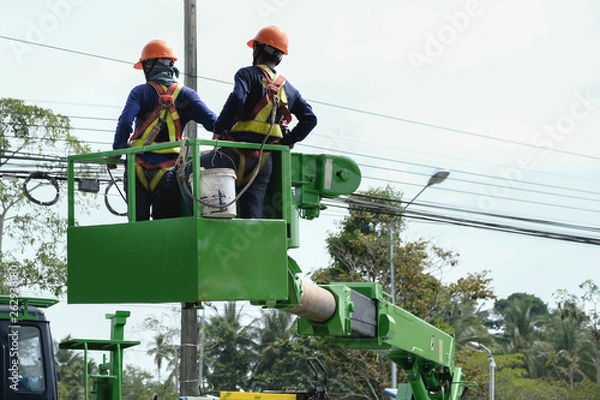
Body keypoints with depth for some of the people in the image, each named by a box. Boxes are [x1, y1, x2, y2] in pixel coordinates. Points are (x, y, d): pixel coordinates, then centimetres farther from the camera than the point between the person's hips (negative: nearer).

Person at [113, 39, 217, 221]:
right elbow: (212, 122, -4)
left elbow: (125, 122, -12)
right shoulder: (185, 94, 7)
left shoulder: (140, 92, 2)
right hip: (168, 171, 1)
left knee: (138, 223, 3)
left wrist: (116, 152, -4)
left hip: (139, 170, -1)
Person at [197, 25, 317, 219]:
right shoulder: (288, 88, 19)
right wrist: (288, 141, 15)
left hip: (239, 153, -6)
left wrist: (218, 130, -7)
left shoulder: (247, 74, 1)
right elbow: (309, 119, 13)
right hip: (265, 161, 6)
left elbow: (236, 101, -18)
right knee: (253, 214, 4)